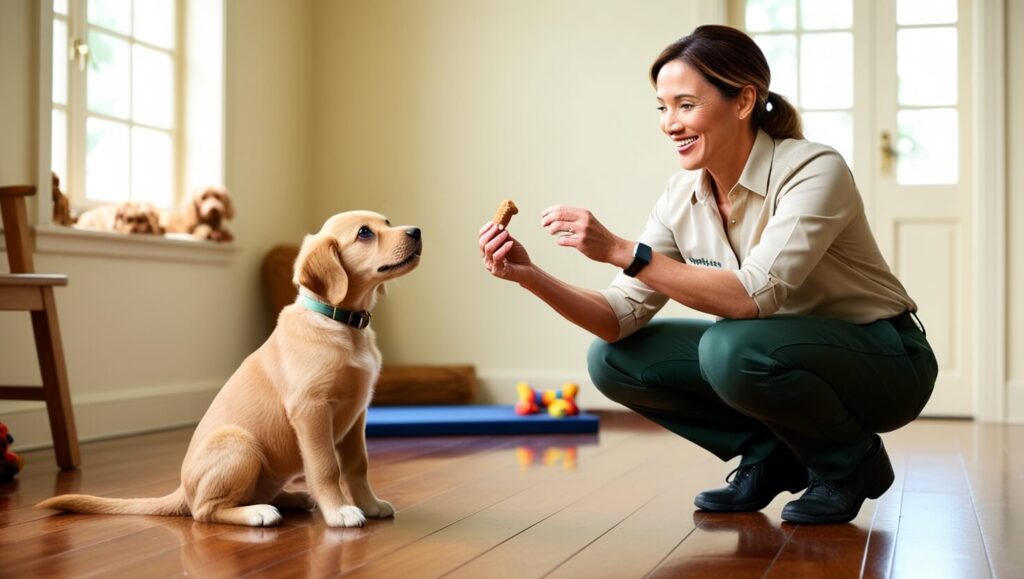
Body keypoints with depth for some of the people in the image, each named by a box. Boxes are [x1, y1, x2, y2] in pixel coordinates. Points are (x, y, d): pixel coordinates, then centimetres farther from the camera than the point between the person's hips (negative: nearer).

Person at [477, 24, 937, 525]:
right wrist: (530, 276, -27)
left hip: (884, 361, -6)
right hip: (783, 355, 6)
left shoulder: (813, 170, -23)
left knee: (730, 348, -35)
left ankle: (852, 460, -6)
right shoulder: (681, 197, -5)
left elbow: (755, 296, -36)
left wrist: (622, 251, -39)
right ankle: (773, 457, 6)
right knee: (612, 359, -8)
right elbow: (622, 315, -11)